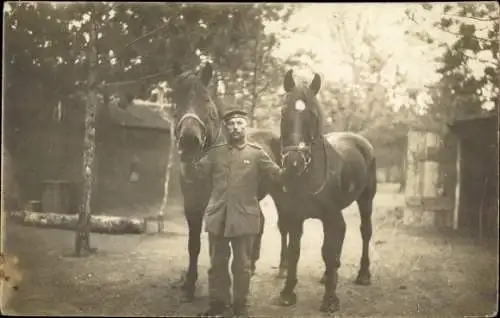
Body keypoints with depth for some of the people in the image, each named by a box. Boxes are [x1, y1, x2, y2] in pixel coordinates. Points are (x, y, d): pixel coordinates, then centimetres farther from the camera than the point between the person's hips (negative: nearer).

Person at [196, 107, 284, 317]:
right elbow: (199, 171, 4)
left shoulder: (257, 153, 0)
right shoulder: (215, 153, 7)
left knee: (242, 265, 8)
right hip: (217, 217, 2)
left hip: (244, 218, -2)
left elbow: (278, 175, -3)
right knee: (217, 263, 11)